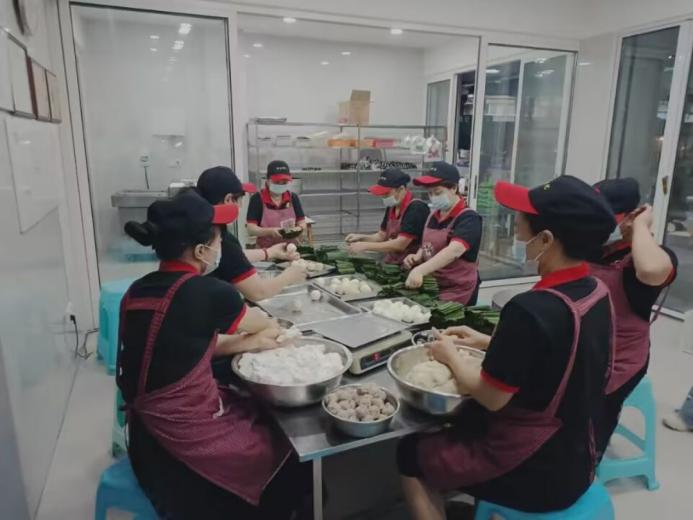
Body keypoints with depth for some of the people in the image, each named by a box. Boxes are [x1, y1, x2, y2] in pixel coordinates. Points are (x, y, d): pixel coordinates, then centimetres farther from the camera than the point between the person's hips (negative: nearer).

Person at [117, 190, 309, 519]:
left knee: (262, 417, 26)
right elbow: (262, 323, -3)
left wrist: (250, 343, 5)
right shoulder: (207, 293, -23)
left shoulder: (137, 292, -1)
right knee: (291, 454, 16)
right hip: (188, 441, -7)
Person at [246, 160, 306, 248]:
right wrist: (270, 231, -28)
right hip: (266, 250, -3)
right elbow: (251, 229, -11)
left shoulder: (293, 197, 6)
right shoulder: (257, 199, -5)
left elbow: (302, 223, 8)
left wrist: (299, 228, -15)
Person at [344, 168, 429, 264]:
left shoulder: (417, 208, -17)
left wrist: (365, 246, -19)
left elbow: (400, 245, -21)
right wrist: (361, 237, 1)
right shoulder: (391, 207, 8)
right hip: (390, 264, 7)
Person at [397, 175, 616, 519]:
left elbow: (491, 397, -21)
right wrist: (488, 342, 8)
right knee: (459, 425, 28)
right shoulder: (597, 293, -5)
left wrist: (451, 355, -5)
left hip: (533, 473, -8)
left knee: (411, 454, 11)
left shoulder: (531, 309, -32)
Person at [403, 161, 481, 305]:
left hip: (456, 294, -6)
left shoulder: (469, 219, -16)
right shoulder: (433, 215, 6)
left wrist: (420, 270, -45)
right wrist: (417, 257, -3)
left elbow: (454, 250, -33)